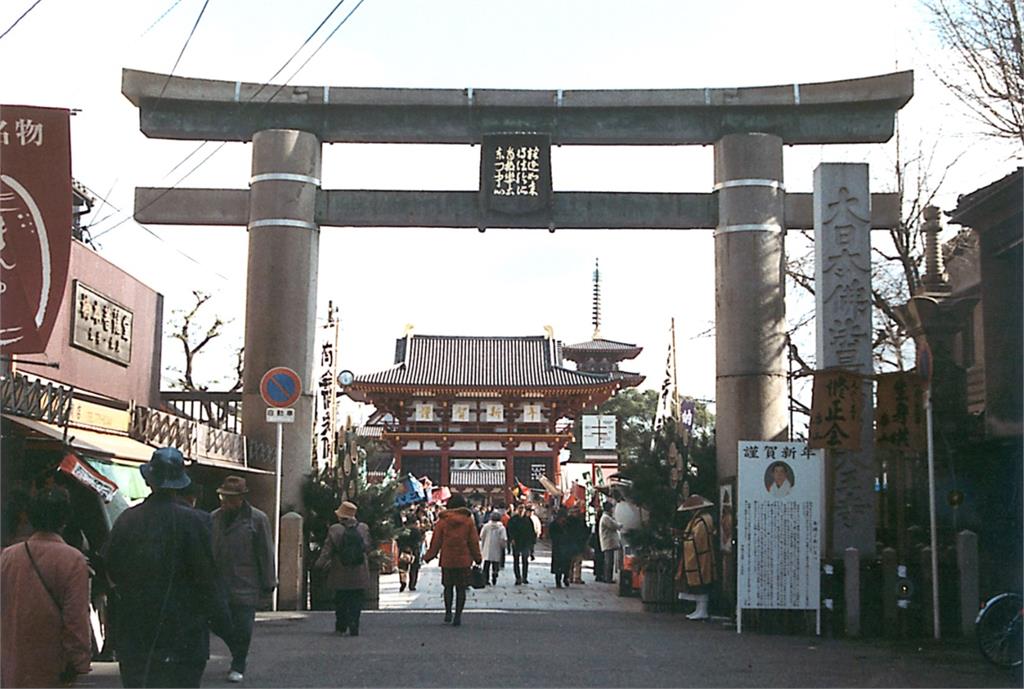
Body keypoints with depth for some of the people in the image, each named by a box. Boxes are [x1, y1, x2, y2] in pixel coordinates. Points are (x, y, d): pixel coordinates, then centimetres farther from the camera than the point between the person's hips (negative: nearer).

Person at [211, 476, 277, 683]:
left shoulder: (257, 519, -4)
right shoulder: (214, 518, 7)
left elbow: (266, 554, -3)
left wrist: (268, 584, -3)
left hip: (246, 586, -4)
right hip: (219, 586, 4)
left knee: (243, 628, -2)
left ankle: (238, 666, 15)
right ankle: (238, 658, 30)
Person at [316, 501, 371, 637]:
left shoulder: (334, 530, -8)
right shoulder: (363, 528, -1)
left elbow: (327, 549, -8)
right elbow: (367, 548, 4)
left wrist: (320, 564, 1)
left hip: (340, 575, -1)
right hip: (359, 575, 1)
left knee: (340, 602, 13)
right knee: (356, 602, 6)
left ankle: (340, 628, 18)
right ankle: (353, 627, -3)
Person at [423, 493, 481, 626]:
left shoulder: (442, 521, -4)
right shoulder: (468, 521, -2)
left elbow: (436, 541, 0)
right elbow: (474, 541, 2)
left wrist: (429, 556, 11)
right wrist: (477, 558, 11)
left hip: (447, 560, 0)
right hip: (464, 560, 0)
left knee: (448, 587, 15)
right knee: (461, 588, 4)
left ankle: (448, 613, 12)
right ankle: (458, 616, 1)